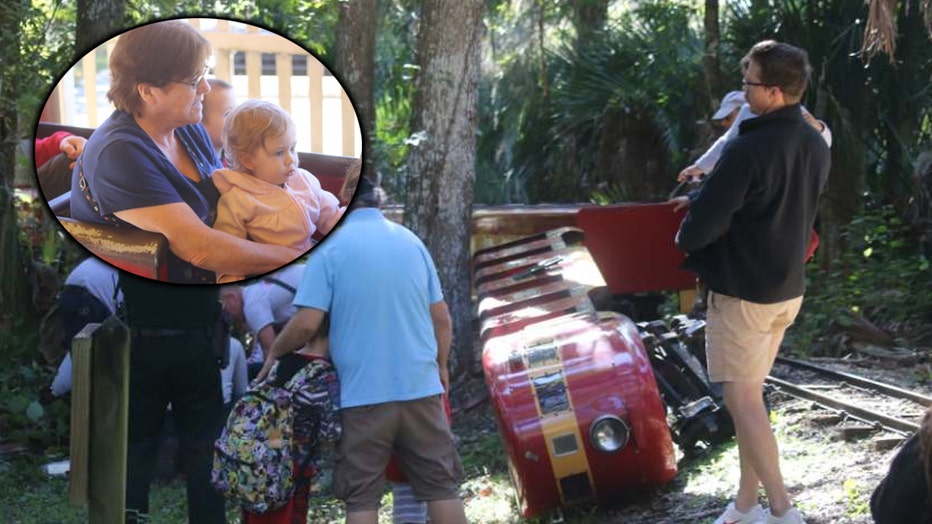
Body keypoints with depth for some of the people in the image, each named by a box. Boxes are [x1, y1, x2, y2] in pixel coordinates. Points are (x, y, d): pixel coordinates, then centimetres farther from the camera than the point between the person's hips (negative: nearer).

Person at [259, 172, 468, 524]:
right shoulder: (411, 241, 10)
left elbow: (307, 323, -11)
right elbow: (442, 318, 13)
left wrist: (274, 354, 6)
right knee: (441, 487, 7)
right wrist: (440, 365, 27)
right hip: (421, 386, 4)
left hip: (364, 393, -4)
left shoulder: (331, 245, -4)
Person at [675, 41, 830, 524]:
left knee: (742, 399, -1)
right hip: (788, 287, 8)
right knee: (750, 395, 15)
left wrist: (685, 238, 2)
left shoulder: (749, 150, -23)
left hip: (742, 291, -8)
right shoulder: (816, 147, 4)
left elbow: (703, 224, -21)